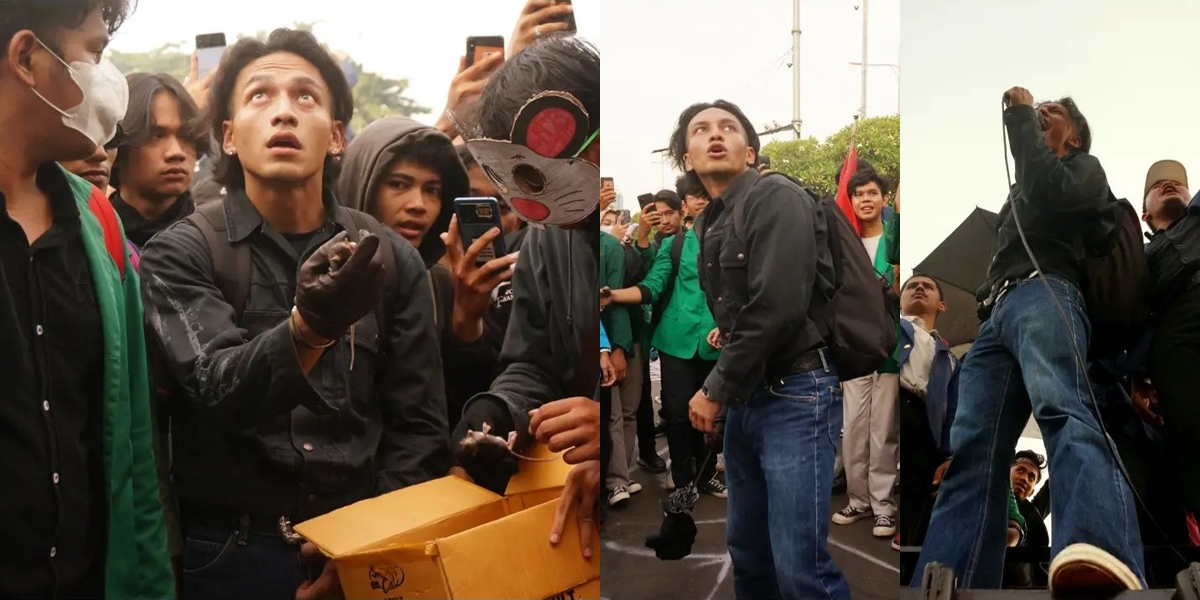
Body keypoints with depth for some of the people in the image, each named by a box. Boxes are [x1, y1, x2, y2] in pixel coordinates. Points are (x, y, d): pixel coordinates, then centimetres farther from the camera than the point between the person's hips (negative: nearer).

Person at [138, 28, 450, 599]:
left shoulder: (392, 259, -1)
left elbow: (418, 425, -1)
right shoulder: (180, 253, -6)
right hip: (232, 552, -1)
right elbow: (221, 391, -21)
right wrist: (308, 327, -39)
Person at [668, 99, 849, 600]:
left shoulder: (778, 200, -10)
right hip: (747, 397, 8)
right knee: (746, 550, 16)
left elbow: (778, 309, -20)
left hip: (796, 395, -8)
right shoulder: (709, 224, 14)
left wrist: (716, 390, -13)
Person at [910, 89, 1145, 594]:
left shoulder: (1084, 169, 23)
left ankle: (1104, 563, -63)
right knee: (971, 453, -16)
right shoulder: (1019, 191, 43)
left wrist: (1021, 116, 7)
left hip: (1044, 294, -7)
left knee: (1062, 408, -37)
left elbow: (1047, 190, -2)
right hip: (996, 315, 7)